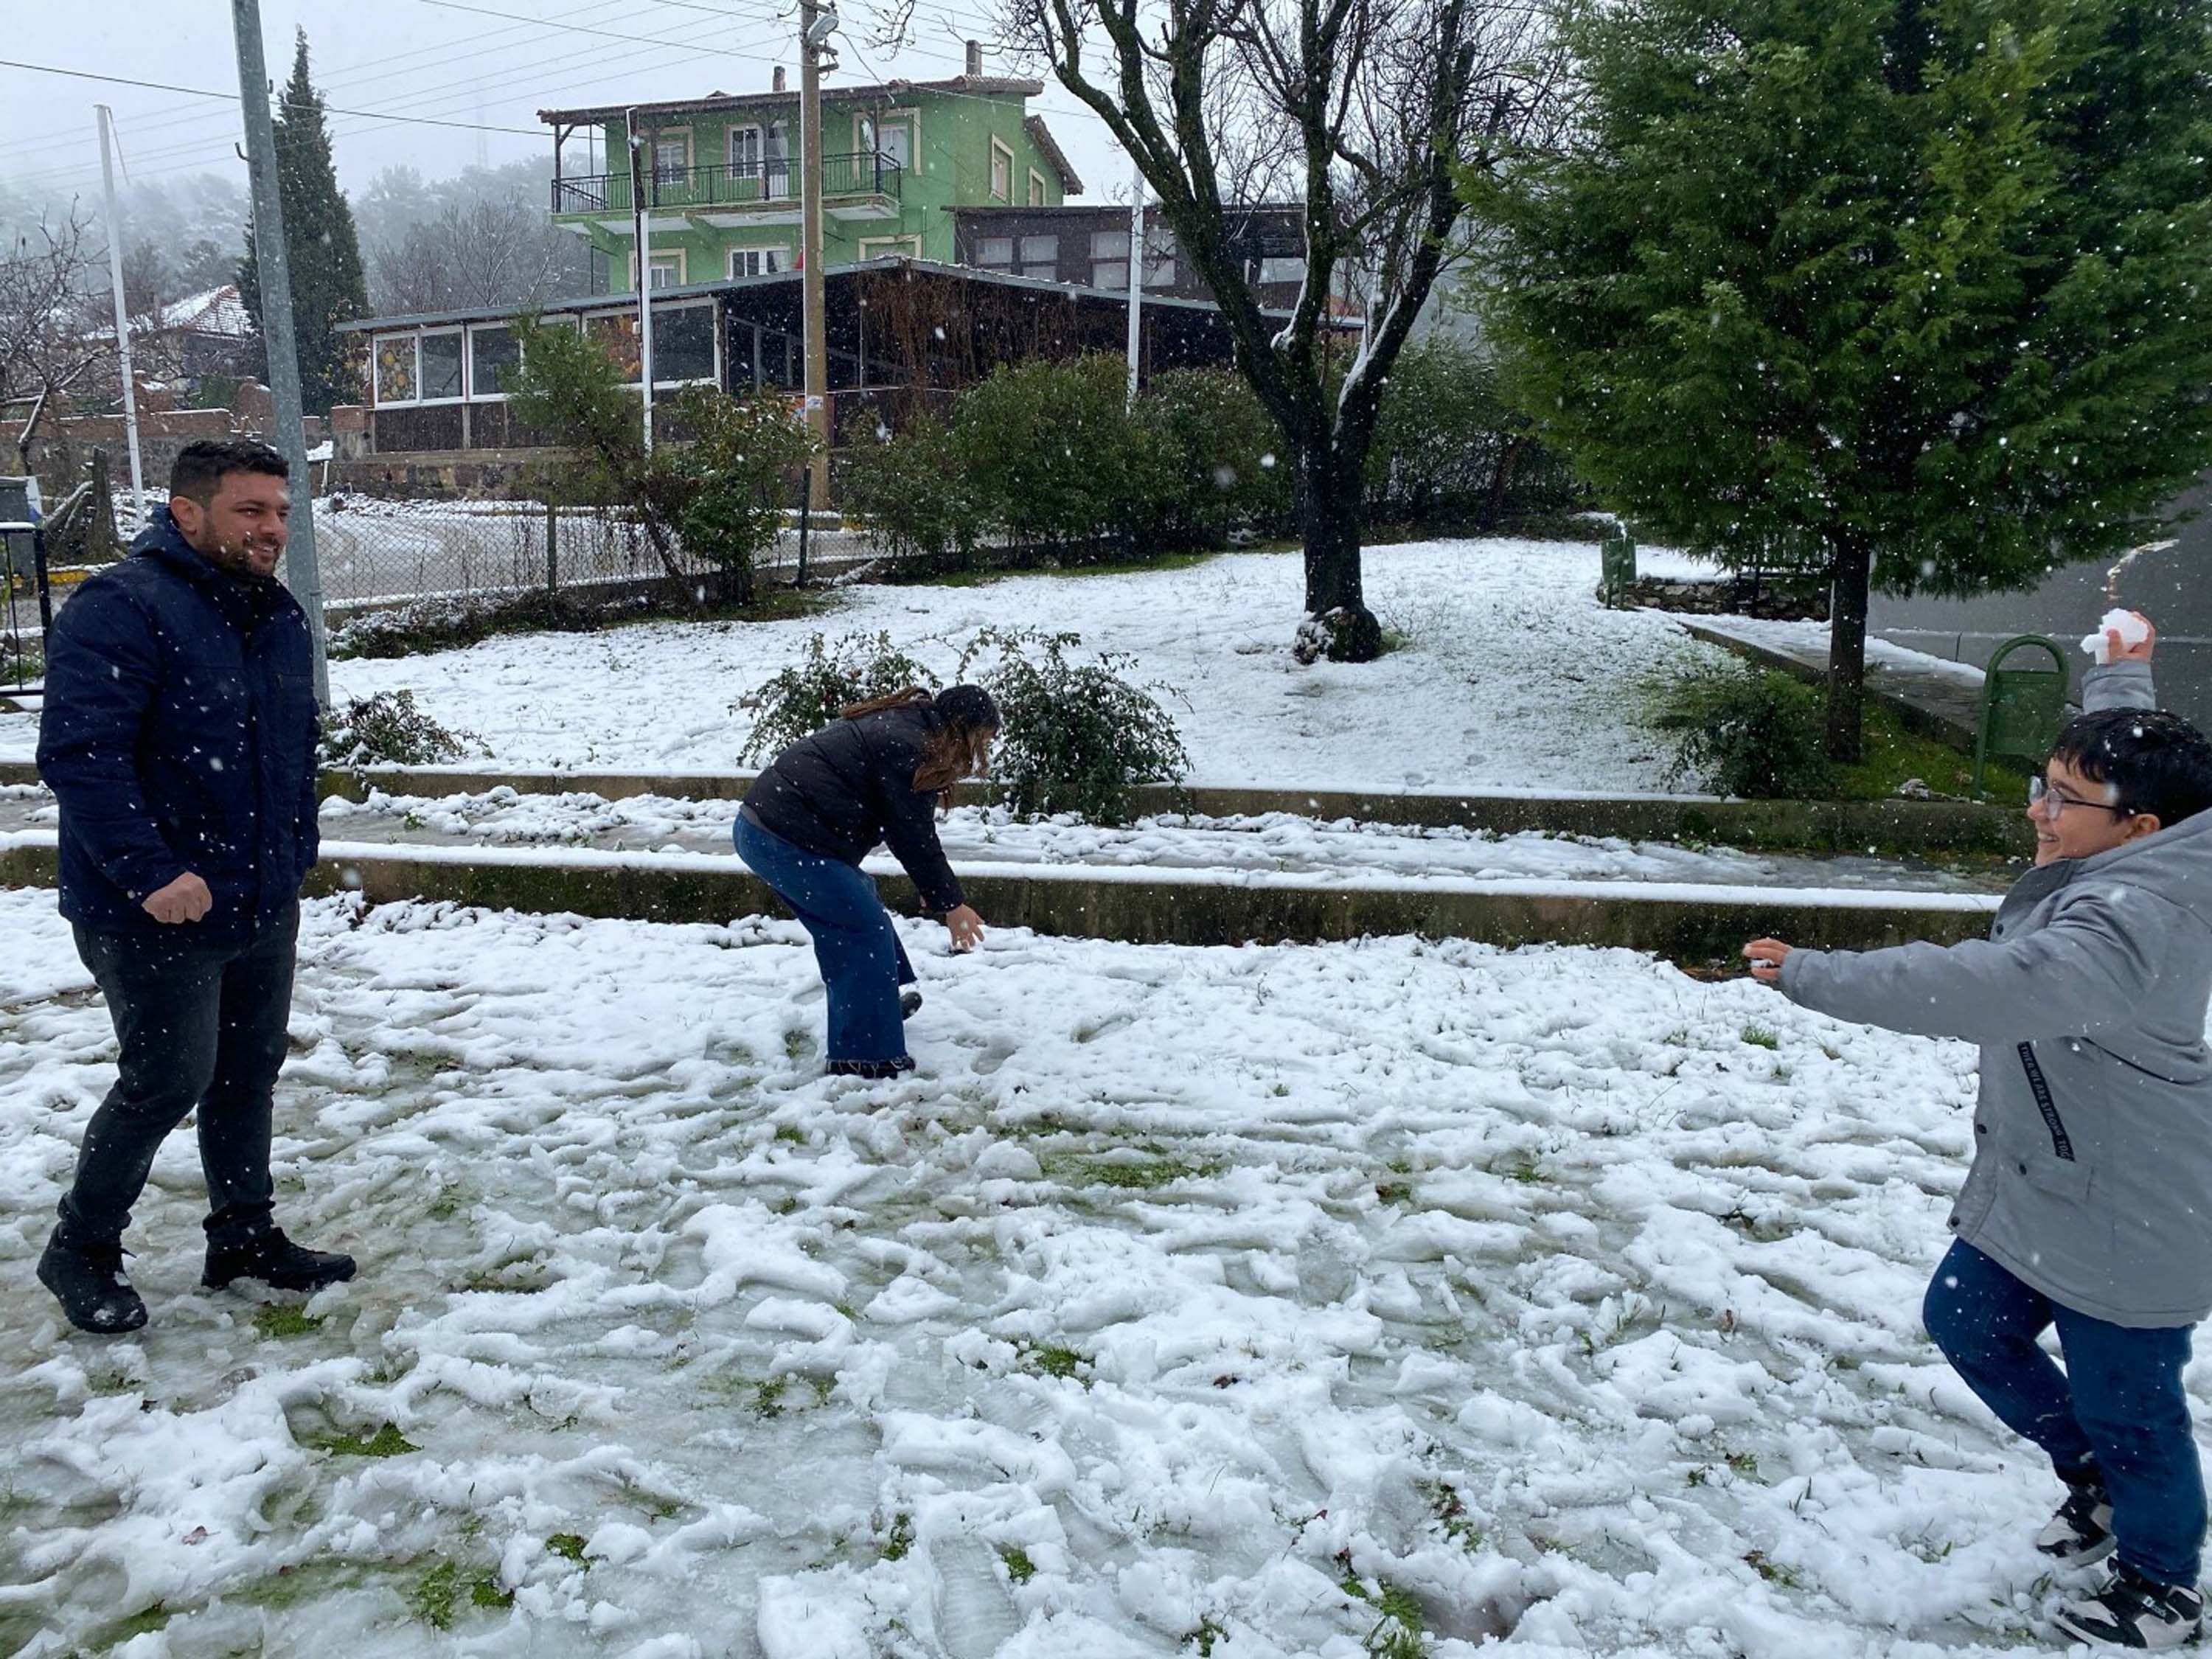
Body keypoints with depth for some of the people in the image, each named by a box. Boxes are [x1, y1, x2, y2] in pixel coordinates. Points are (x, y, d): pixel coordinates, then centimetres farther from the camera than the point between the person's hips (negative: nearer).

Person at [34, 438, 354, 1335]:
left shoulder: (279, 614, 10)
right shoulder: (120, 609, -18)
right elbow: (78, 754, -25)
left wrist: (294, 853, 16)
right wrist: (152, 873, -28)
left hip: (264, 906, 8)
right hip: (157, 915, -8)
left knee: (249, 1073, 16)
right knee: (168, 1082, 0)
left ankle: (244, 1235, 32)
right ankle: (81, 1247, 23)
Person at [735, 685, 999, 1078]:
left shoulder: (895, 725, 17)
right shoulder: (909, 747, -14)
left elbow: (907, 825, 23)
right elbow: (913, 837, -10)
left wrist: (937, 894, 24)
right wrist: (950, 904, 1)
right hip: (786, 842, -10)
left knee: (860, 898, 23)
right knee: (865, 928, -4)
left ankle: (881, 1003, 38)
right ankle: (866, 1058, 1)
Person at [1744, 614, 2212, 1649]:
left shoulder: (2128, 923, -31)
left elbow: (1994, 988, -47)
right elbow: (2120, 756, 23)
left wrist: (1819, 978, -45)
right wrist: (2121, 685, 40)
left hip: (2125, 1220, -10)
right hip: (2046, 1185, 10)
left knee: (2122, 1399, 9)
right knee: (1968, 1323, 21)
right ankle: (2093, 1477, 43)